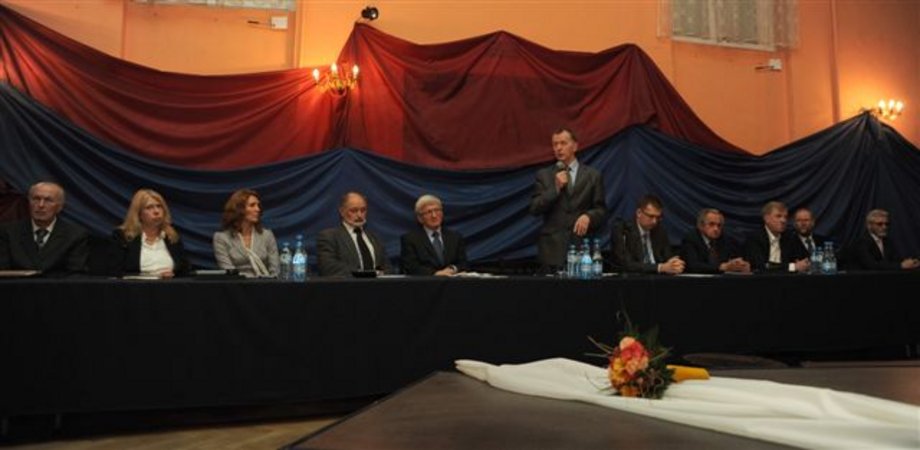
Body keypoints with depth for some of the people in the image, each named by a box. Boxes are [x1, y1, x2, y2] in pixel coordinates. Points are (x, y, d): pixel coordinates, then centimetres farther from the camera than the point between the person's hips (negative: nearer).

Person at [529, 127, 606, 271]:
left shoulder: (593, 175, 7)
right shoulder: (543, 175, 8)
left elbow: (601, 209, 7)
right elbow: (534, 209, 0)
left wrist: (588, 216, -15)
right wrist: (556, 188, -9)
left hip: (583, 245, 0)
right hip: (552, 248, 0)